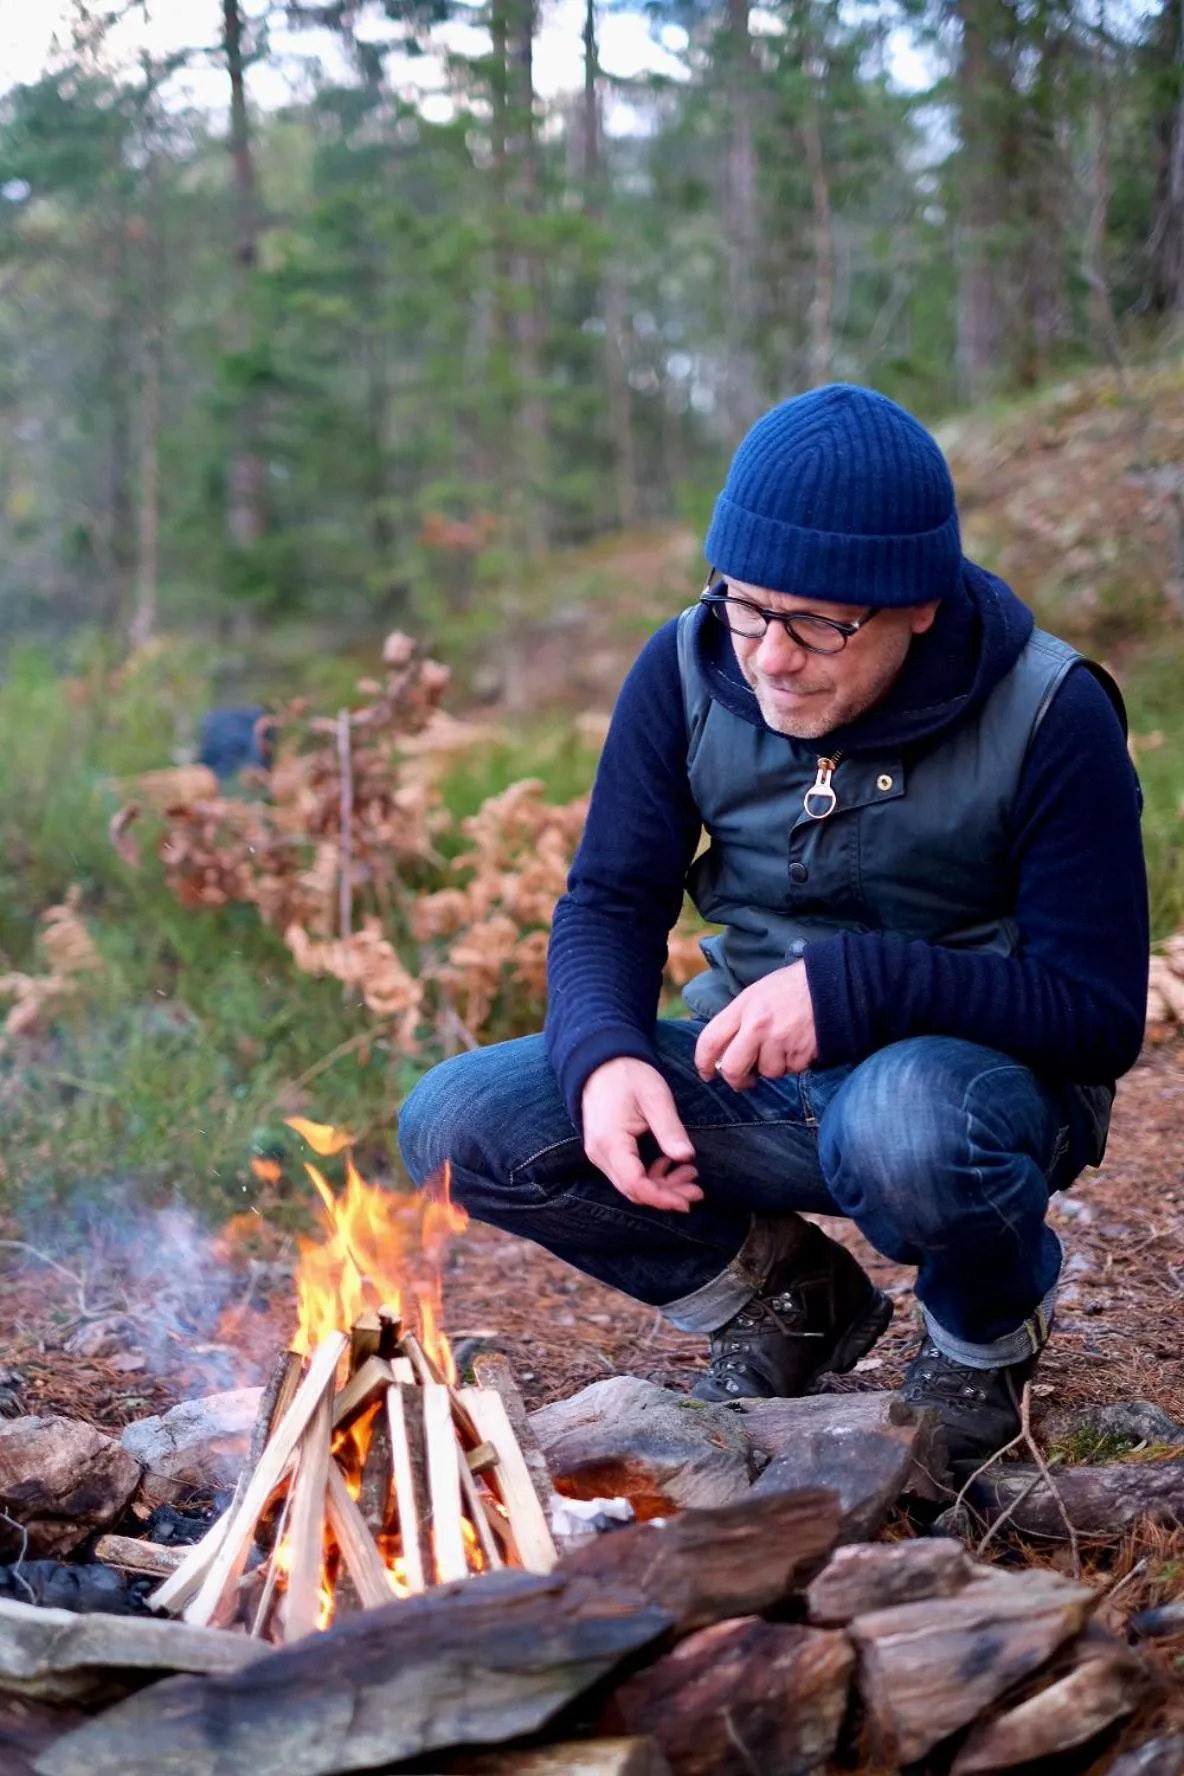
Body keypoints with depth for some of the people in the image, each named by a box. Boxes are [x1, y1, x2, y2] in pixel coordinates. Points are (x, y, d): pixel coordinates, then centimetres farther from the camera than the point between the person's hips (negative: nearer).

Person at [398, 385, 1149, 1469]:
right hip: (752, 1078, 4)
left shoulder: (1049, 717, -19)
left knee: (906, 1131, -41)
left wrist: (851, 987, -32)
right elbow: (611, 901, -2)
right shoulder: (688, 672, -8)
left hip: (981, 1071, -4)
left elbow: (1102, 1014, -19)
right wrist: (604, 1056, -25)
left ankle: (991, 1331, -2)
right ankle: (784, 1296, 7)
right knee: (456, 1125, -15)